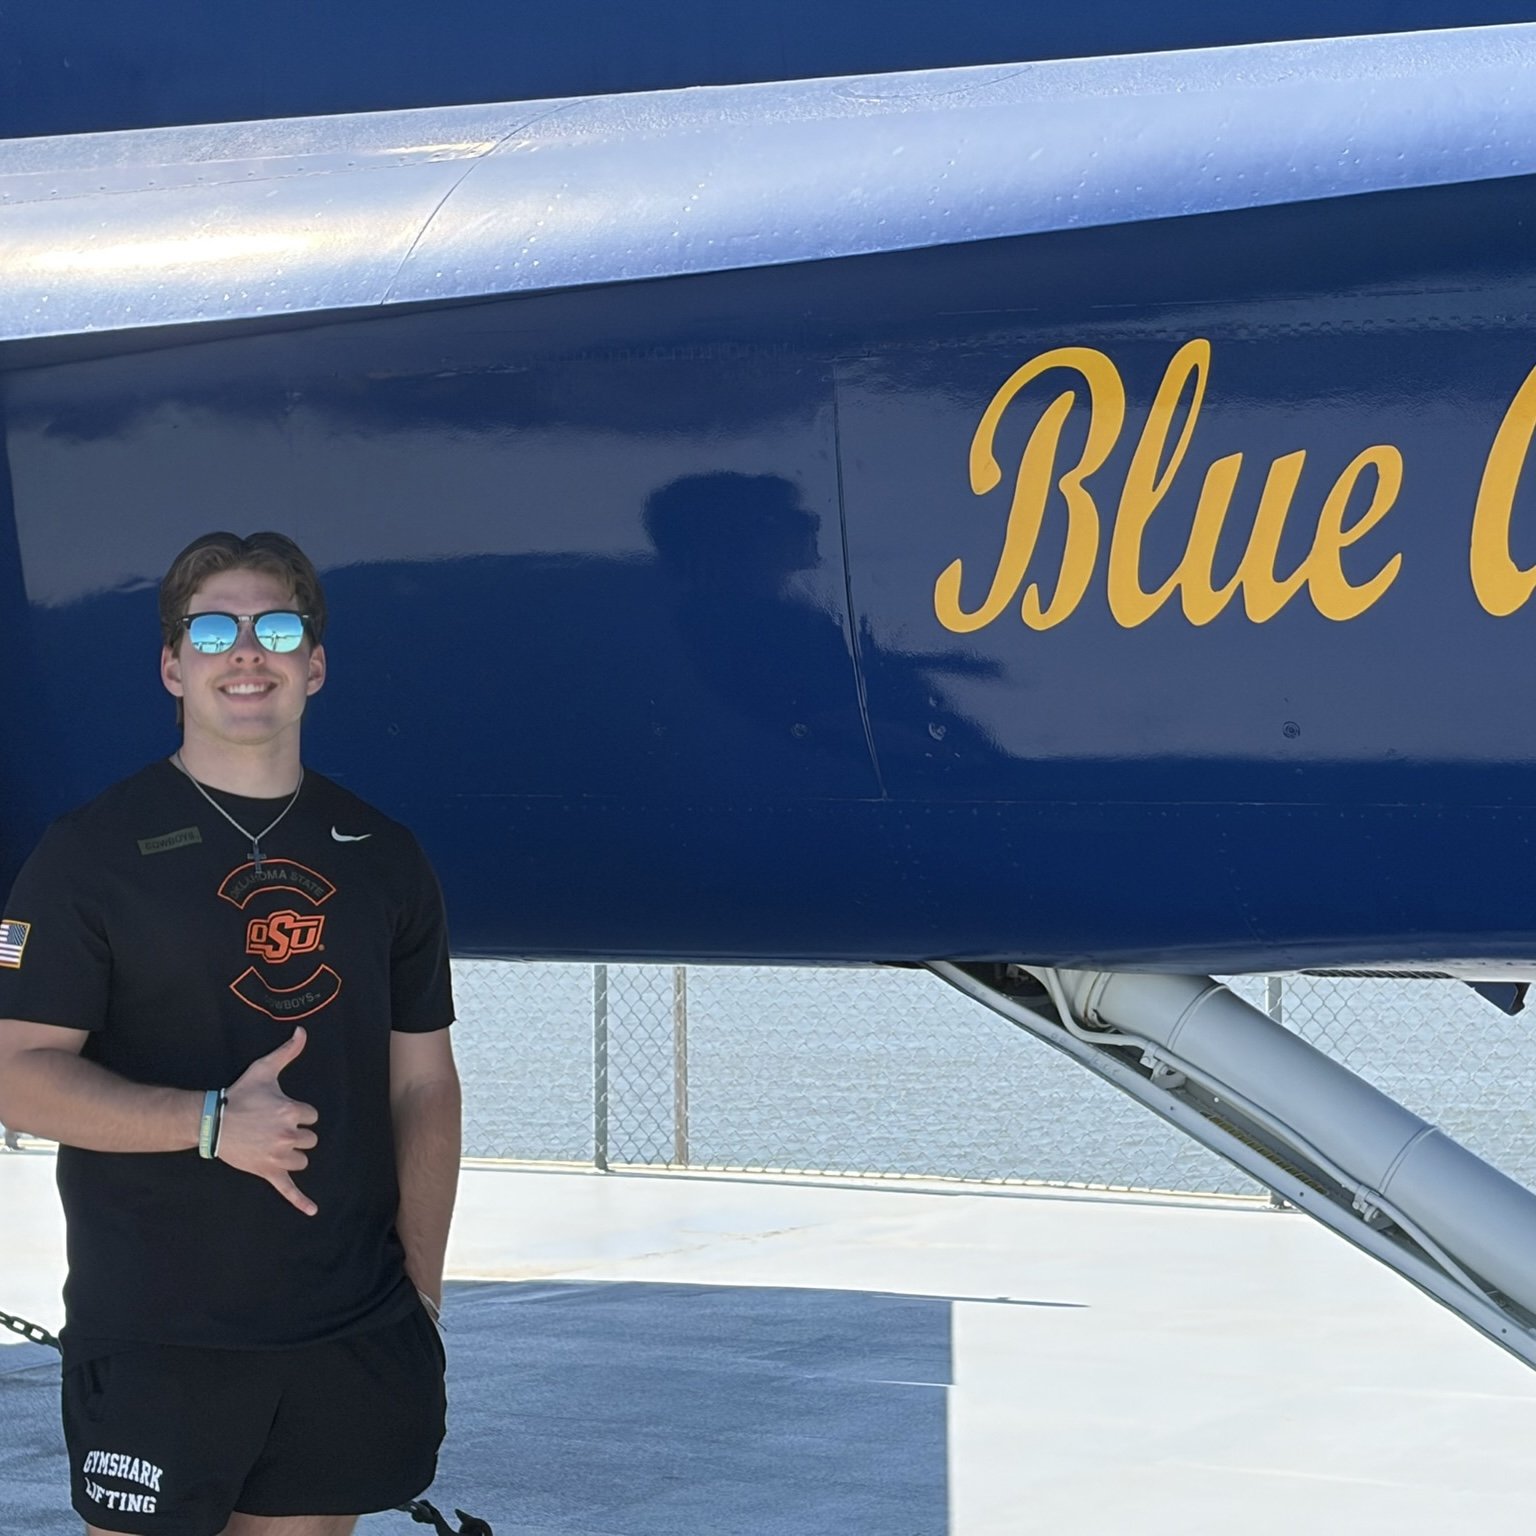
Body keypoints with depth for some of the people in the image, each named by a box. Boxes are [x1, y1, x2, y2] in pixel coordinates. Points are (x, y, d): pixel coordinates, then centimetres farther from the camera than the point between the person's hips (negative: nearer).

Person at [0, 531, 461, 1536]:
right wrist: (214, 1122, -20)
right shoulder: (94, 852, -2)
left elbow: (424, 1085, 14)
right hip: (155, 1340, -4)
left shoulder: (384, 859, 12)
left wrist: (421, 1297, 7)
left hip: (353, 1338, 4)